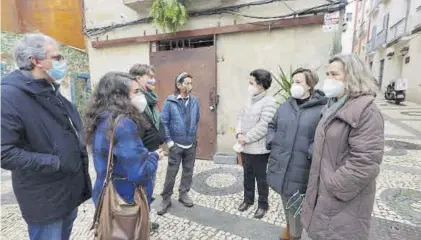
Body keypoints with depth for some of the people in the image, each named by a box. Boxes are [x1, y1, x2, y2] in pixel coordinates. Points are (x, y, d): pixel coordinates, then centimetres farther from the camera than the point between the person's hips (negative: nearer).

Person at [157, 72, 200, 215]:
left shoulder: (194, 101, -1)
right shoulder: (170, 101, -11)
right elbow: (164, 123, -9)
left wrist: (194, 135, 11)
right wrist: (168, 141, -11)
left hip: (191, 144, 4)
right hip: (176, 144, -3)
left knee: (188, 171, 14)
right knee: (171, 173, 5)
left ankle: (183, 194, 33)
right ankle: (166, 199, 21)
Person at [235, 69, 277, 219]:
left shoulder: (269, 102, -18)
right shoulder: (251, 100, 10)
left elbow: (263, 126, -24)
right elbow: (241, 117, 10)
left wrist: (246, 138, -18)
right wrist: (239, 133, -7)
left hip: (259, 149, -8)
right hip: (245, 148, 8)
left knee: (261, 178, 10)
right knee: (248, 176, 22)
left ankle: (263, 205, 30)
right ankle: (248, 199, 41)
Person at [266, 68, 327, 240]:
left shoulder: (321, 109, -12)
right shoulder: (284, 106, 6)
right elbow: (272, 126, 17)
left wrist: (312, 152, -25)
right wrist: (271, 141, 2)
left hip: (300, 168, -5)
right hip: (280, 164, 5)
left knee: (295, 205, 12)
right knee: (285, 200, 25)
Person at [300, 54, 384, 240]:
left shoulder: (366, 111, -19)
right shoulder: (334, 106, 9)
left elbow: (365, 163, -25)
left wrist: (333, 187, -19)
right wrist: (318, 184, 14)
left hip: (343, 199, -8)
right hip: (323, 191, 8)